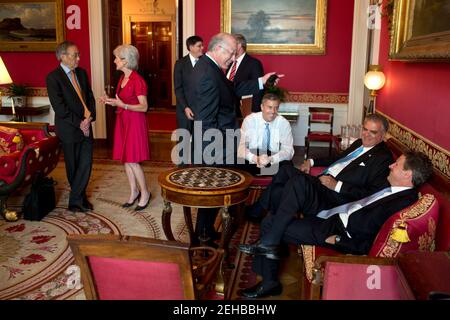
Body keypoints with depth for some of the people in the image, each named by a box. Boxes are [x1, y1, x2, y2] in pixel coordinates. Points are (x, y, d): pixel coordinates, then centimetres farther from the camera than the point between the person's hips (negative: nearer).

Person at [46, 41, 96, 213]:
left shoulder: (81, 73, 8)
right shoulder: (53, 77, -11)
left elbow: (90, 97, 10)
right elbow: (59, 107, -16)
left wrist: (89, 117, -6)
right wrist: (79, 123, -16)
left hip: (85, 126, 5)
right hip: (69, 130, -5)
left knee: (86, 164, 2)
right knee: (73, 166, 9)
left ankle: (76, 199, 14)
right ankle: (79, 197, 25)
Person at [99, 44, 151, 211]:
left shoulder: (137, 80, -16)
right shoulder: (122, 78, 10)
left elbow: (144, 107, -17)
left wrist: (123, 105, -26)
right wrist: (110, 101, 4)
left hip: (135, 122, -8)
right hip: (123, 121, 8)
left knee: (132, 160, -5)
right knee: (125, 159, 11)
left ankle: (145, 192, 12)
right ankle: (134, 192, 23)